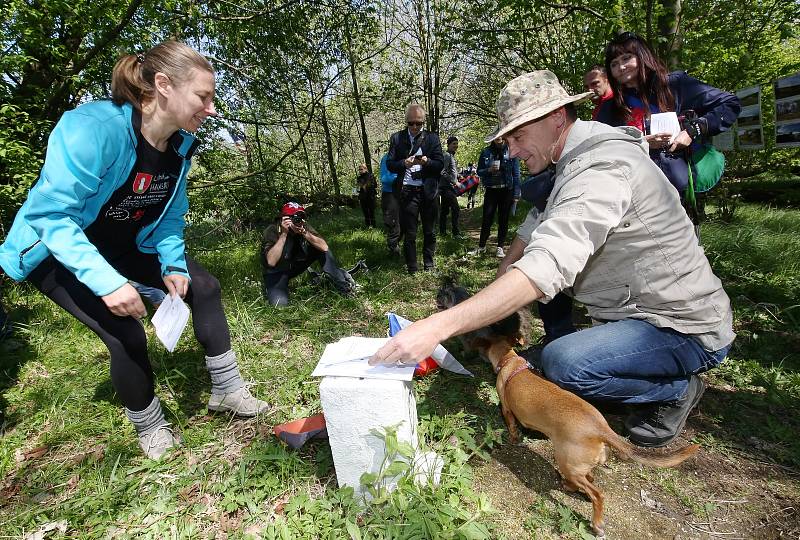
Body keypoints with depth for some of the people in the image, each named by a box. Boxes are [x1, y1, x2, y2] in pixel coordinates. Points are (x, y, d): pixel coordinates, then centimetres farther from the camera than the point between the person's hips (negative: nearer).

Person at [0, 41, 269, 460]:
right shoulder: (93, 126, -32)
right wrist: (106, 281, -41)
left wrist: (173, 265, -14)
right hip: (55, 250, -6)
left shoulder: (181, 144, -11)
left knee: (203, 287, -1)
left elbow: (169, 216, -1)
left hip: (125, 244, 7)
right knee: (125, 334, -20)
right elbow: (52, 216, -32)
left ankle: (227, 391, 14)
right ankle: (148, 427, 11)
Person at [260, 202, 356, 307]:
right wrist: (284, 234, -41)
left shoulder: (304, 227, -16)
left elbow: (324, 247, -25)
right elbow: (271, 262, -40)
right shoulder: (271, 231, -26)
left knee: (321, 249, -15)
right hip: (276, 272, -4)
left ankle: (343, 285, -7)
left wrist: (305, 233, -37)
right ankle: (271, 289, 10)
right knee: (279, 303, -27)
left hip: (296, 265, 4)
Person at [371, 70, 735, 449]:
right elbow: (537, 226, 8)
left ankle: (677, 390, -1)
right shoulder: (577, 159, 5)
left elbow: (547, 267, -39)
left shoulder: (602, 169, -27)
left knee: (562, 364, -31)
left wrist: (437, 326, -43)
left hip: (687, 329, -8)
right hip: (639, 308, 9)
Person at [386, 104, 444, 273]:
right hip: (408, 191, -1)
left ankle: (429, 265, 27)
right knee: (409, 233, 3)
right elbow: (390, 164, 2)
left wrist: (427, 161, -18)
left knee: (430, 232, 11)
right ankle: (411, 269, 14)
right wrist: (404, 163, -18)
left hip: (429, 191, 1)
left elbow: (439, 165, 3)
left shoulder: (432, 138, 7)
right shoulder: (396, 138, 6)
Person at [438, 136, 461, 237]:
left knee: (444, 210, 11)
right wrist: (455, 182, -18)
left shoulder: (453, 156, 21)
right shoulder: (447, 155, -10)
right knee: (455, 209, -13)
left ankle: (442, 232, 16)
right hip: (447, 187, -10)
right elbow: (443, 172, -19)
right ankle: (456, 233, -10)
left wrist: (459, 178, 15)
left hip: (450, 188, 10)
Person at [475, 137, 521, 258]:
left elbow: (516, 174, 0)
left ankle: (500, 247, 14)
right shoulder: (486, 152, 5)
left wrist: (516, 195, -5)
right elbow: (479, 171, 9)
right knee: (487, 218, -3)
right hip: (491, 190, 1)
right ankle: (482, 246, 9)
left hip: (506, 191, 0)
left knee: (503, 220, 5)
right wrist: (489, 170, -13)